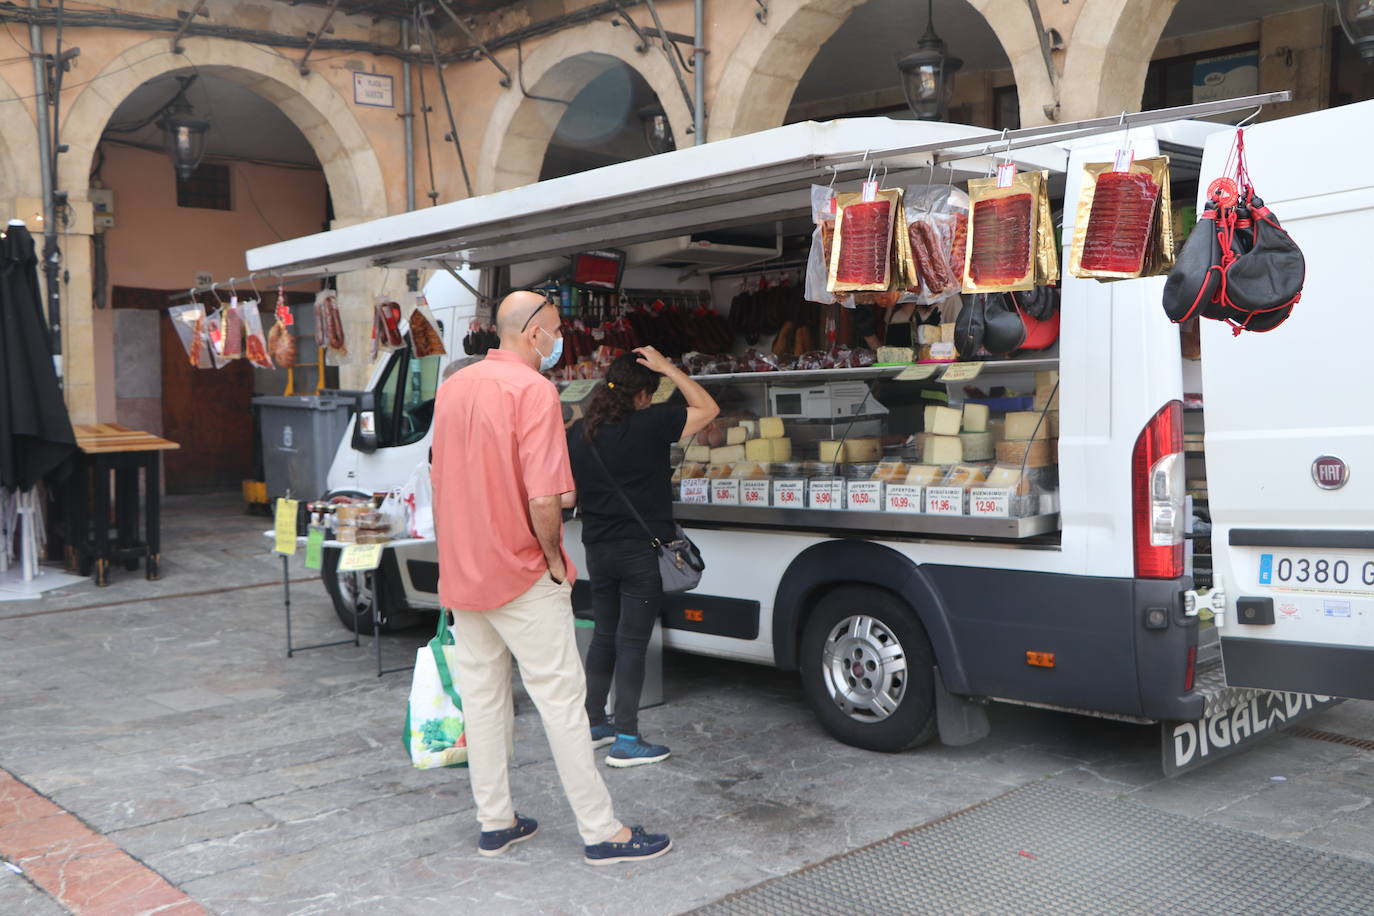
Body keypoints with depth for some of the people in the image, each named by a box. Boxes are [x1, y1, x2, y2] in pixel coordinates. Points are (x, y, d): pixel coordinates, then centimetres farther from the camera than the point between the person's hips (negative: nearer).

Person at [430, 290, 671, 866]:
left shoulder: (454, 387, 8)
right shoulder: (533, 390, -17)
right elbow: (543, 500, -26)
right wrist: (555, 560, -10)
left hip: (462, 574, 8)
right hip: (521, 578, -8)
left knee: (482, 698, 14)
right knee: (560, 698, -1)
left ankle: (495, 823, 24)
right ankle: (601, 832, 8)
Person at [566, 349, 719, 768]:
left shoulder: (577, 434, 2)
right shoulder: (649, 425, -15)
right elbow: (708, 408, -5)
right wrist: (668, 368, -4)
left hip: (598, 551, 6)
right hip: (642, 552, -6)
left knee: (604, 636, 18)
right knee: (632, 643, -1)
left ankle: (593, 723, 28)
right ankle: (626, 741, 4)